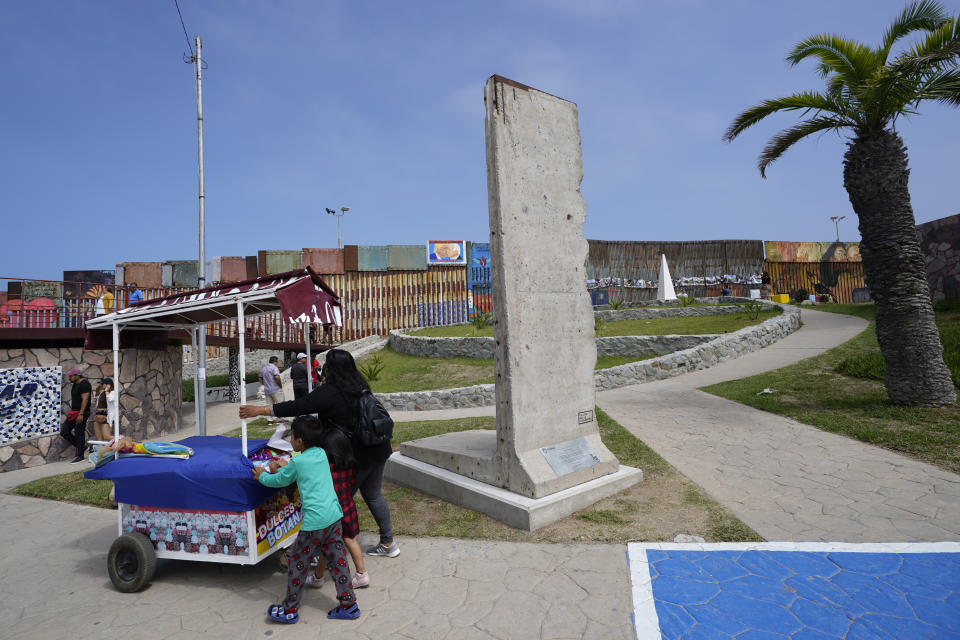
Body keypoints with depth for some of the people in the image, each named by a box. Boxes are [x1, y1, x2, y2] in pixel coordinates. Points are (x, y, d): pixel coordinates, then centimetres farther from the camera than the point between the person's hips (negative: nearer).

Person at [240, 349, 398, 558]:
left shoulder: (329, 392, -17)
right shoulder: (360, 386, 5)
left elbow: (298, 407, -16)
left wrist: (259, 410, -8)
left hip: (356, 456, -8)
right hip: (377, 449, 8)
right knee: (373, 495, 20)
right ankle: (388, 543, 31)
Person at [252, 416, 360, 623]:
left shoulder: (296, 462, -7)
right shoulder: (321, 454, 10)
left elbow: (278, 481, 10)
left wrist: (262, 476, 28)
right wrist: (284, 468, 35)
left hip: (314, 521, -7)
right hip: (335, 515, 7)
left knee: (298, 562, 11)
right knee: (337, 560, 14)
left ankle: (290, 610, 25)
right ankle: (349, 605, 19)